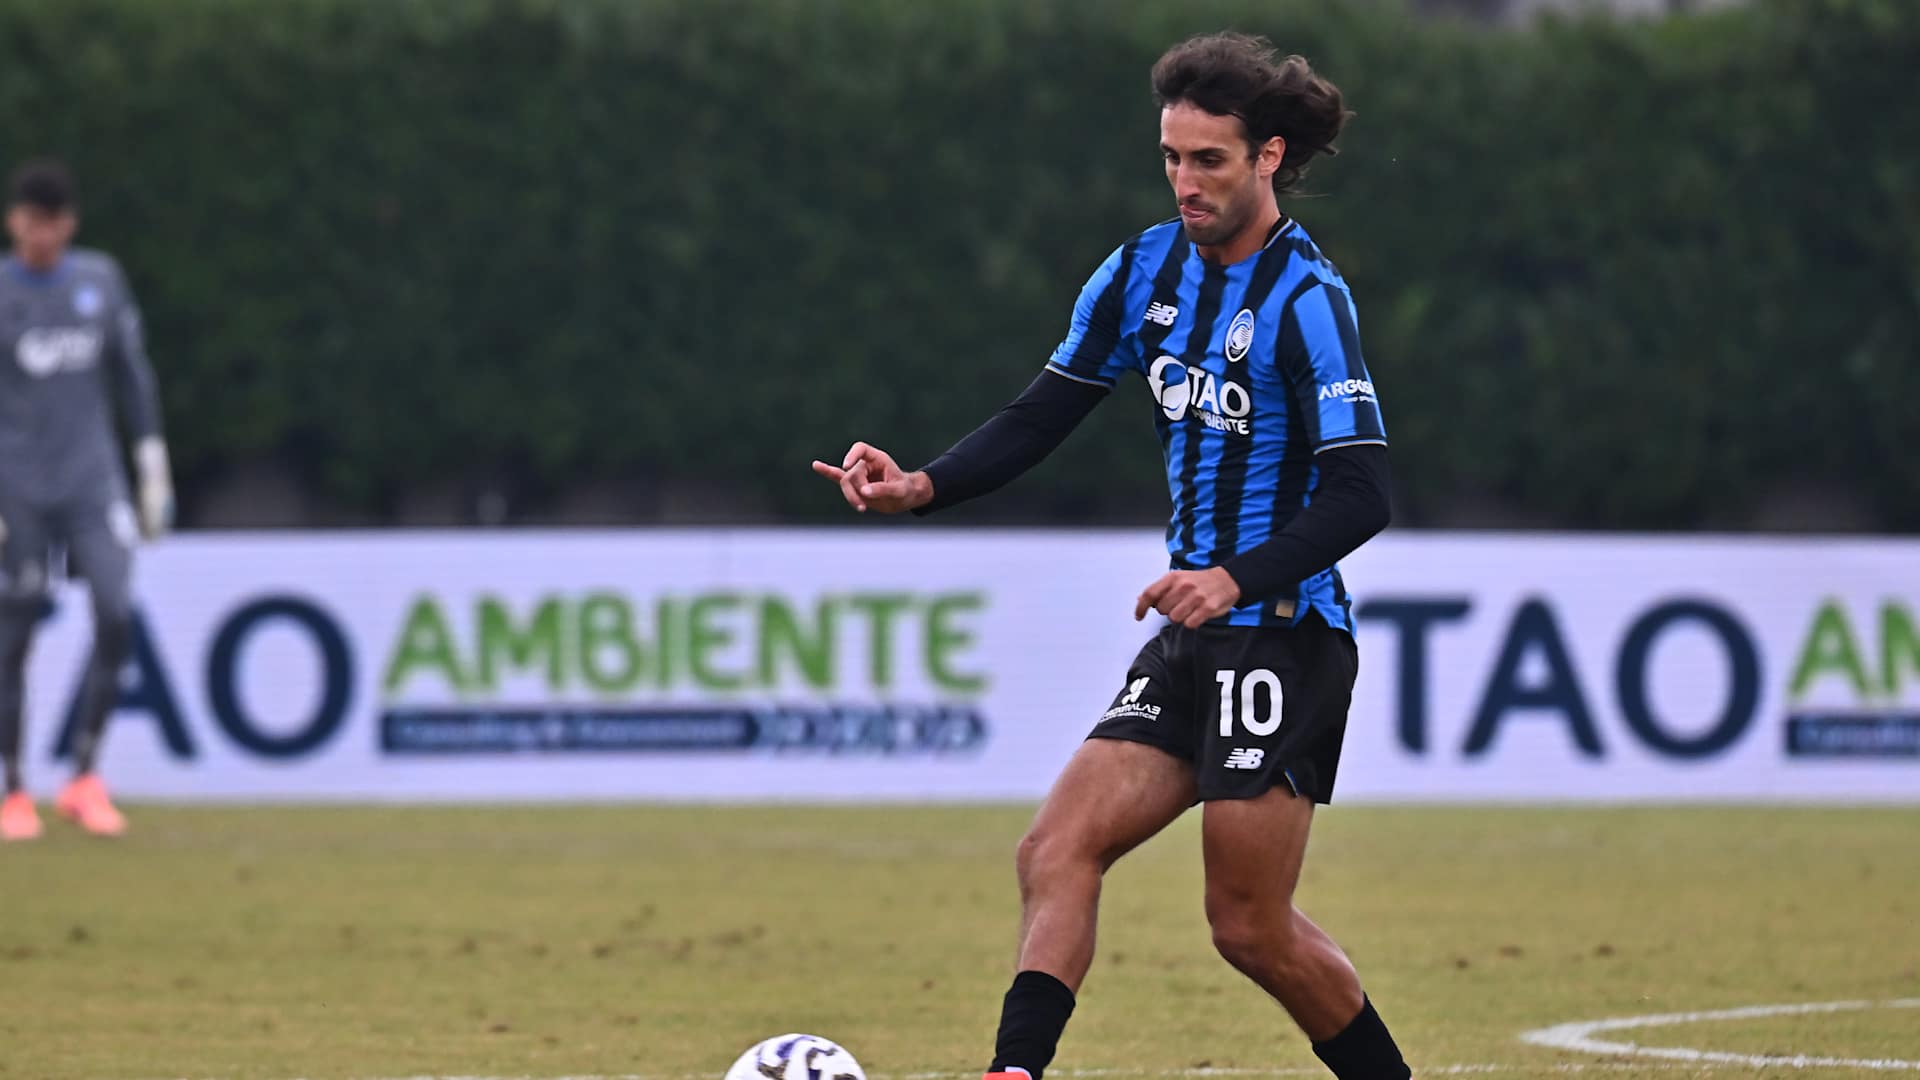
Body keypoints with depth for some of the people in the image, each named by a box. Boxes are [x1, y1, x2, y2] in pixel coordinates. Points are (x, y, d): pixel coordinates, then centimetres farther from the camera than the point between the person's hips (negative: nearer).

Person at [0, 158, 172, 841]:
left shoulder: (101, 282, 8)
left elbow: (132, 376, 15)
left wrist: (155, 476, 13)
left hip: (93, 481, 2)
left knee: (116, 615, -13)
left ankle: (84, 778, -4)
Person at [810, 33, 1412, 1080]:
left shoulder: (1305, 299, -15)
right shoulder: (1151, 268, 7)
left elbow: (1360, 495, -21)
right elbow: (1043, 413, 11)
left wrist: (1237, 579, -34)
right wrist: (922, 486, -5)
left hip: (1282, 632, -7)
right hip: (1190, 637, 8)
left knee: (1251, 926, -4)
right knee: (1056, 848, -7)